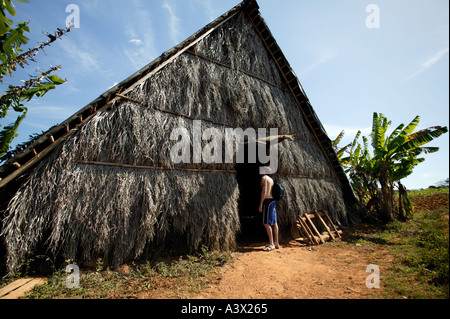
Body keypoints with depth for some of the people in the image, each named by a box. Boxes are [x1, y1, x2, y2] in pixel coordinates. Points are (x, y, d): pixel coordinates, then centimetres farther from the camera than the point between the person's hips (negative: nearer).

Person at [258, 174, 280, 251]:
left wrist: (260, 204, -16)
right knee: (274, 223, 10)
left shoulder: (264, 178, -7)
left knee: (266, 223, -7)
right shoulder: (271, 179, 19)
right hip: (272, 201, 9)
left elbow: (264, 191, -16)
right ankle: (276, 243, 16)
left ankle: (271, 244, -6)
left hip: (267, 201, -9)